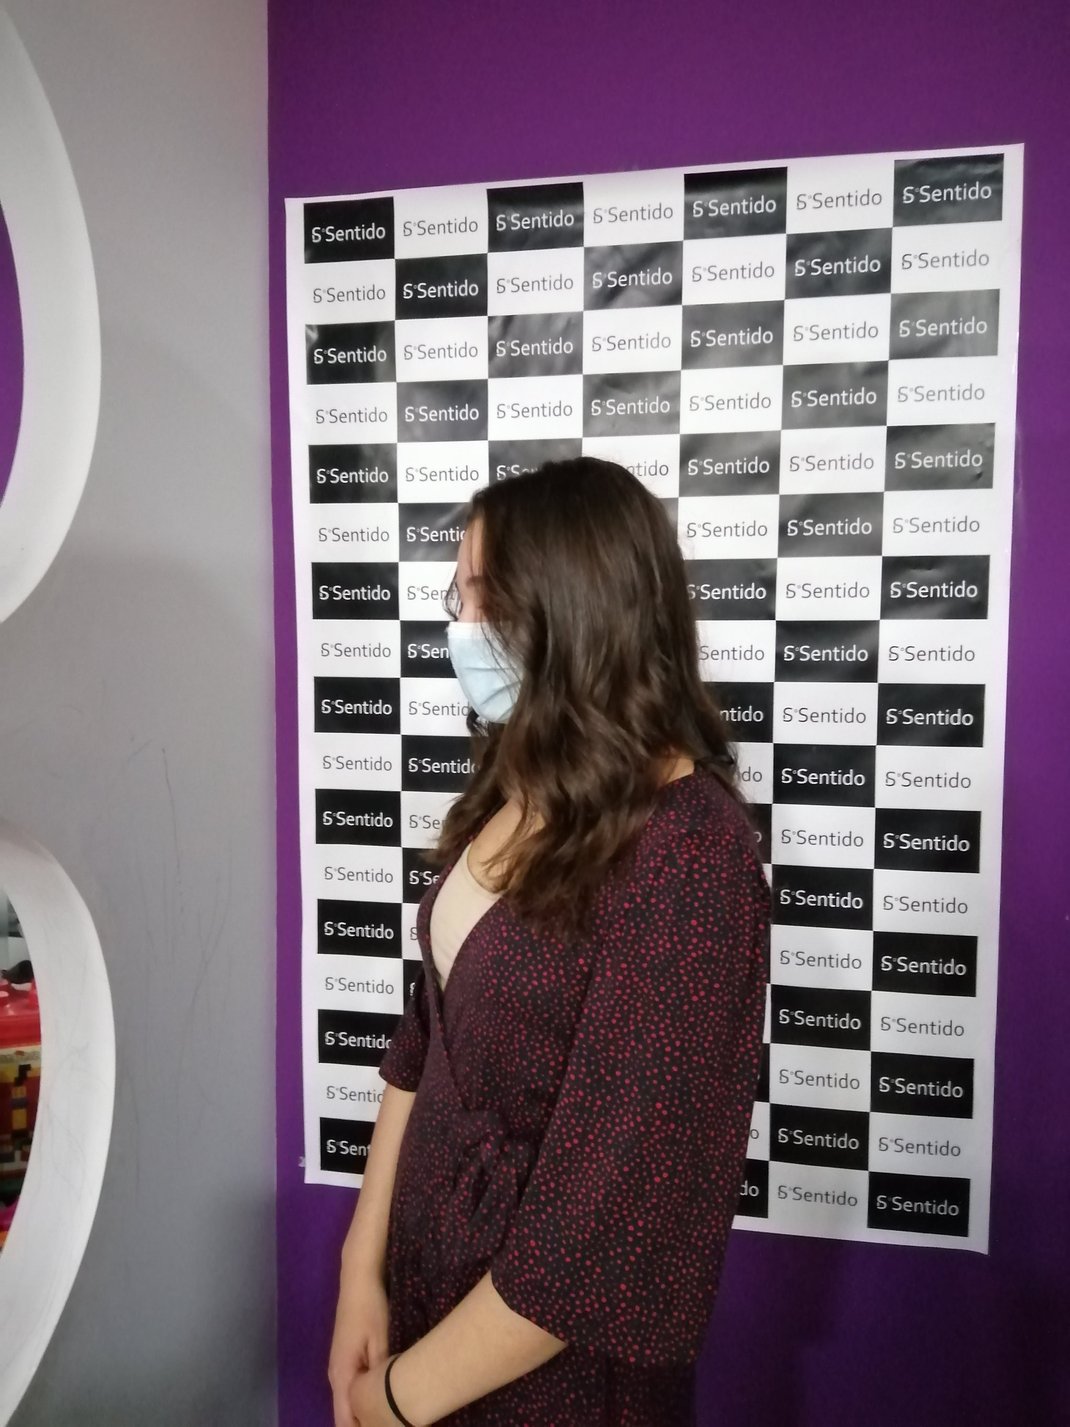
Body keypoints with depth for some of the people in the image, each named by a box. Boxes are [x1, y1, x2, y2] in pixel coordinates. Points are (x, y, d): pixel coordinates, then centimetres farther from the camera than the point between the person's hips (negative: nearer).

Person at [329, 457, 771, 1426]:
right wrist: (364, 1269, 1)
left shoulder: (684, 860, -27)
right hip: (430, 1276, 6)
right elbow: (425, 1039, 3)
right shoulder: (519, 792, -3)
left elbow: (611, 1217, -26)